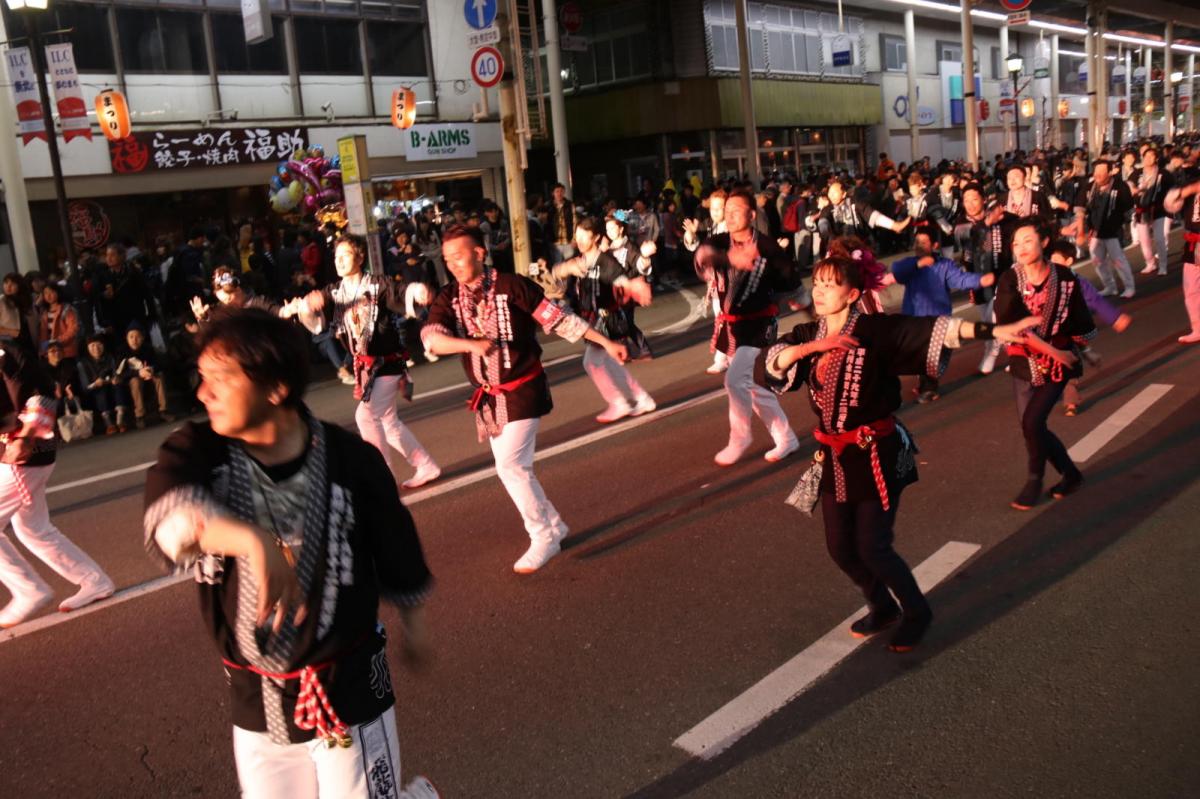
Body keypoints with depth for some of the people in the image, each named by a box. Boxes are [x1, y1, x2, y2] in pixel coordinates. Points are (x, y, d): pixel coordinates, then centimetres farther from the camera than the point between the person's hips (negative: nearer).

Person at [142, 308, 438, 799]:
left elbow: (395, 549, 0)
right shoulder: (196, 453, -10)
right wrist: (252, 539, -52)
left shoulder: (351, 461, -15)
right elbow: (169, 514, -33)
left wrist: (413, 623, 13)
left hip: (349, 690, -3)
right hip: (254, 701, 3)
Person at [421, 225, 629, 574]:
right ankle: (553, 525, 31)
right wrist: (472, 344, -37)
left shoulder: (513, 286, -13)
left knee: (510, 466, -13)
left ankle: (543, 537, 4)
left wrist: (606, 343, -7)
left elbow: (559, 319, -8)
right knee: (512, 468, 13)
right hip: (489, 397, 6)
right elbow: (431, 338, -19)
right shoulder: (448, 299, -2)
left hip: (523, 390, -6)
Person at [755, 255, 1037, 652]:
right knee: (840, 548, 12)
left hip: (876, 455, -6)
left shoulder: (877, 330, -13)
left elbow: (932, 329, -25)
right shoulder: (806, 335, 2)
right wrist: (811, 347, -28)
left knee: (872, 547, -3)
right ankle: (882, 607, 39)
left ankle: (916, 613, 26)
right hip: (834, 458, 6)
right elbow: (765, 366, -13)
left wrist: (994, 330, -36)